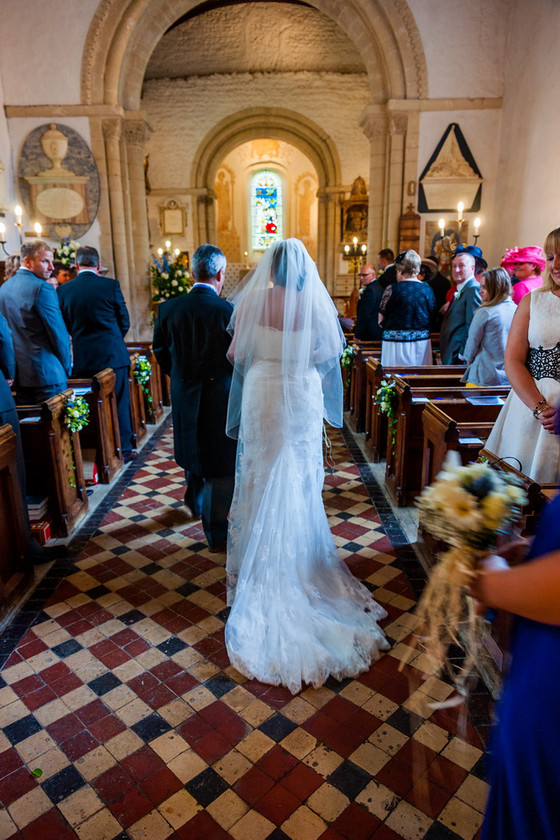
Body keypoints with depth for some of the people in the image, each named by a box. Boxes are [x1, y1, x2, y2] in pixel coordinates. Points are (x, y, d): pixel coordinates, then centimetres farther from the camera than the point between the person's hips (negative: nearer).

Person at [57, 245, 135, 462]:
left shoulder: (64, 290, 0)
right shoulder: (111, 285, -6)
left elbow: (67, 326, 7)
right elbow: (124, 322, 1)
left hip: (82, 358, 2)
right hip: (112, 354, -2)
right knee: (119, 402, 8)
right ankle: (123, 449, 15)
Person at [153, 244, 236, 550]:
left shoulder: (168, 308, -5)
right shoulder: (228, 311, -17)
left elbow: (161, 351, 6)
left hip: (184, 397, 5)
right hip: (220, 397, -5)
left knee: (192, 450, 27)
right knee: (220, 463, 7)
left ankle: (194, 501, 51)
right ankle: (216, 533, 17)